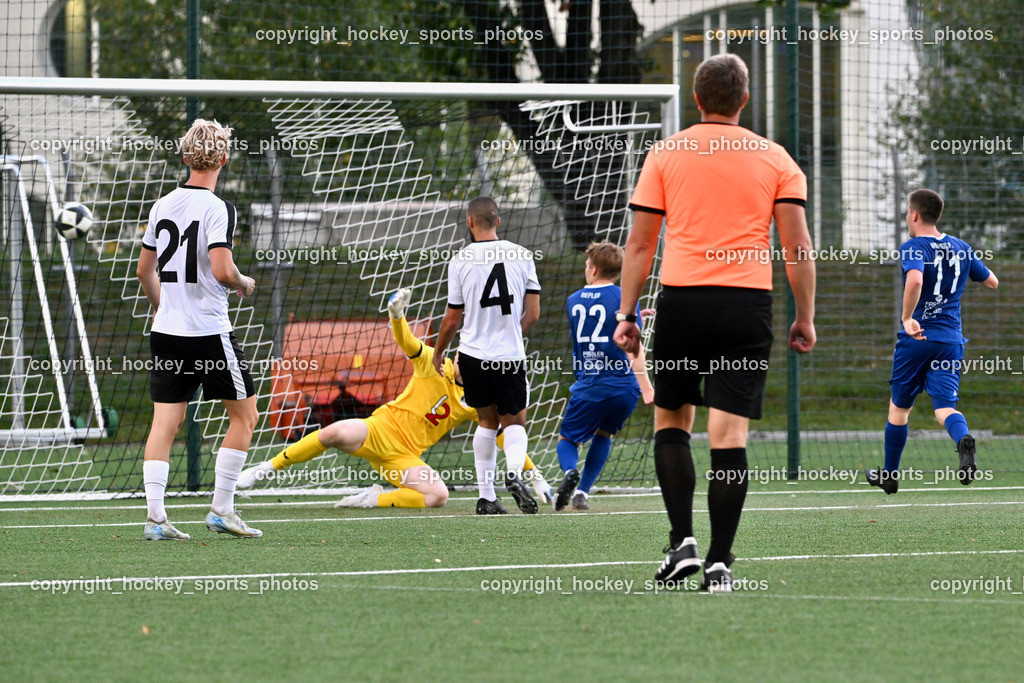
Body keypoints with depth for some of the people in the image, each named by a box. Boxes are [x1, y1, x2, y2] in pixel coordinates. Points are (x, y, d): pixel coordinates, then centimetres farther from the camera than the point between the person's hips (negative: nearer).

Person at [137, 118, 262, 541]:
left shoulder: (162, 206, 9)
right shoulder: (216, 208, -12)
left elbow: (145, 270, 17)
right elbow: (221, 270, -21)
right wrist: (244, 283, 0)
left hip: (166, 332, 6)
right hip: (208, 332, -6)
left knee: (165, 422, 4)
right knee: (244, 414, 8)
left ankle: (155, 517, -5)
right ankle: (221, 510, 4)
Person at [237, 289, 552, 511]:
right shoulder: (434, 364, 3)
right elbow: (406, 342, -11)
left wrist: (534, 473, 10)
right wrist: (396, 315, -33)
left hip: (403, 456, 2)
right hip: (380, 430, -2)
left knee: (438, 495, -26)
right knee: (337, 433, -34)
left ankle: (376, 499, -5)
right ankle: (268, 468, -19)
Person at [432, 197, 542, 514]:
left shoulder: (461, 261, -4)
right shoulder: (522, 256, -1)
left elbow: (452, 320, 1)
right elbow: (533, 313, 2)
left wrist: (438, 352, 19)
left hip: (474, 355, 0)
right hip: (511, 356, 0)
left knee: (487, 421, 15)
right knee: (515, 422, 12)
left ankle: (486, 494, 12)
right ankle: (514, 471, -18)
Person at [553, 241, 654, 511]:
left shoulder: (573, 301, 9)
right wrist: (645, 386, -13)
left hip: (588, 387, 1)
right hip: (623, 387, -1)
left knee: (567, 439, 13)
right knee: (603, 435, 23)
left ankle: (570, 470, -21)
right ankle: (583, 492, 11)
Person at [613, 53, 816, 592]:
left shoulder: (665, 155, 5)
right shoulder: (774, 159, 6)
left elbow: (639, 244, 4)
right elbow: (798, 247, 2)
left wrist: (626, 314, 8)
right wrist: (804, 317, 8)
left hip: (681, 300, 0)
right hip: (748, 304, 0)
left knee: (671, 420, 15)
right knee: (729, 432, -1)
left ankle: (682, 541, 0)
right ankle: (719, 563, -5)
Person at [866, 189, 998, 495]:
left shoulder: (913, 248, -9)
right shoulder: (961, 248, 9)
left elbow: (915, 280, -31)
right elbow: (992, 282, 20)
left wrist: (907, 318, -24)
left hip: (915, 339, -4)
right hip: (951, 340, 4)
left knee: (899, 407, 12)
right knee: (944, 406, -4)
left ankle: (889, 475, 24)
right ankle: (964, 441, -39)